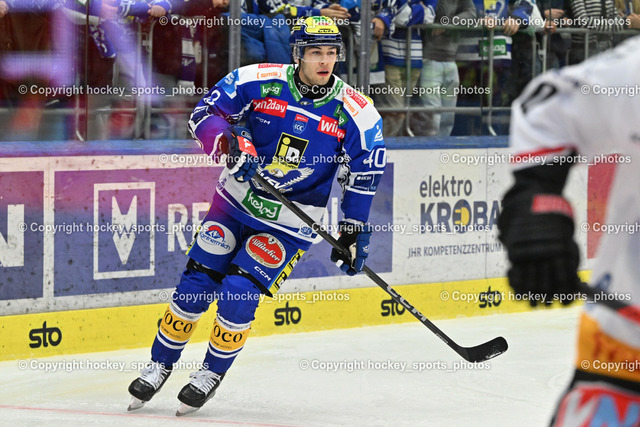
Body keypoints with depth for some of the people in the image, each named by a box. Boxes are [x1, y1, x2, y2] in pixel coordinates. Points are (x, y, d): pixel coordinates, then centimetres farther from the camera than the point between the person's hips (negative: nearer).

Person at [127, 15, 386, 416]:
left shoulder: (357, 113, -13)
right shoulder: (258, 81, -13)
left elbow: (363, 176, -4)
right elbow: (205, 112, -9)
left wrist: (354, 234, -5)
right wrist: (230, 143, -28)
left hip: (289, 222, -2)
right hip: (238, 198, 2)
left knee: (239, 292, -14)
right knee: (196, 284, 0)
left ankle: (212, 374, 7)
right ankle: (160, 366, 19)